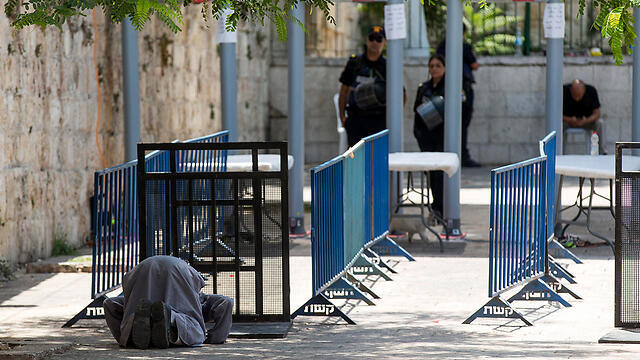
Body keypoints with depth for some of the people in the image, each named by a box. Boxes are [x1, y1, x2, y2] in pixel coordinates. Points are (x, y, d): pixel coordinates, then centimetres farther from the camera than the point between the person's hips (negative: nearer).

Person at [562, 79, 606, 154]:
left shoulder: (591, 91, -20)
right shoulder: (564, 91, -23)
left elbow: (597, 113, -16)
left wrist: (585, 121, -36)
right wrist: (570, 120, -38)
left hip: (586, 120, 1)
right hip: (568, 119, -1)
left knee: (599, 123, -29)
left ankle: (602, 152, -28)